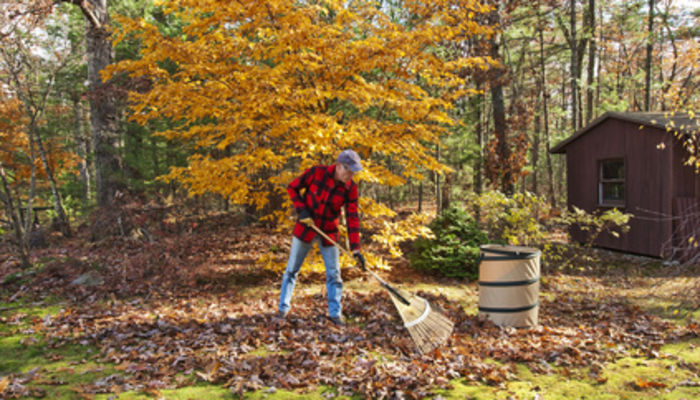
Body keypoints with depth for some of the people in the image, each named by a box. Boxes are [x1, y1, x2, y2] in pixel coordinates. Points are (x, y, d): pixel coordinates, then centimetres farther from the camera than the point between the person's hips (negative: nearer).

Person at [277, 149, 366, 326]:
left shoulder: (350, 188, -12)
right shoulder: (316, 172, -18)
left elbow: (352, 218, -13)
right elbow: (293, 188, -5)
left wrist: (356, 249, -19)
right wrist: (301, 210, -19)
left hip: (329, 232, 2)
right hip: (305, 227, -1)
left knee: (334, 273, 2)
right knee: (292, 269, 7)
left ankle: (335, 313, 16)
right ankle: (283, 307, 23)